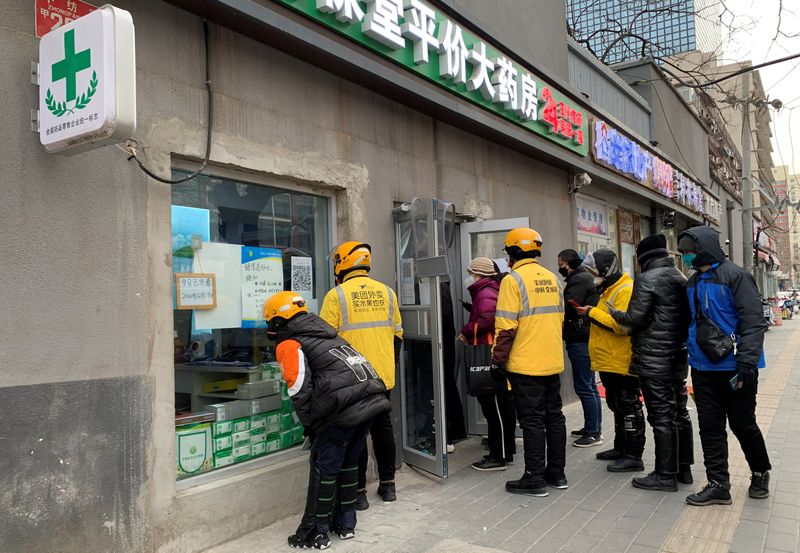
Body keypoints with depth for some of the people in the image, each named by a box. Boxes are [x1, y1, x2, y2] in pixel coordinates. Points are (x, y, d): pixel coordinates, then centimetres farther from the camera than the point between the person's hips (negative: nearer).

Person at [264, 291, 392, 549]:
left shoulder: (289, 345, 2)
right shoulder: (324, 332, 26)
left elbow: (301, 392, -6)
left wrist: (312, 427, 7)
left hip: (345, 408, -8)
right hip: (373, 399, 8)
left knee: (324, 467, 8)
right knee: (349, 461, 22)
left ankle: (317, 533, 19)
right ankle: (346, 523, 33)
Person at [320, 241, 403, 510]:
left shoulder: (336, 295, -9)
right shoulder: (386, 292, 5)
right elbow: (397, 335, 11)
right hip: (383, 377, 5)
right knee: (383, 427, 16)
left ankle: (358, 491, 11)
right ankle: (387, 485, 26)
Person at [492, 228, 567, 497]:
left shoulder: (513, 280, -13)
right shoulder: (551, 278, 9)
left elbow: (506, 327, -17)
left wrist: (498, 361, -9)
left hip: (525, 364, -7)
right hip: (553, 362, 7)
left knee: (532, 421, 0)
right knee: (554, 416, 14)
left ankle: (535, 479, 8)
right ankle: (556, 473, 25)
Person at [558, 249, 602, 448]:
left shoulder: (578, 280, -13)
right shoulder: (585, 277, 19)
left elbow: (568, 308, -21)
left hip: (580, 340, -11)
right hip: (586, 339, 11)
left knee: (584, 387, -6)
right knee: (590, 385, 16)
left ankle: (593, 433, -1)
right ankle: (593, 428, 26)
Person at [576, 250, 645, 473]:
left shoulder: (626, 290, -16)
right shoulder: (609, 289, 17)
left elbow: (622, 324, -26)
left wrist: (592, 312, -20)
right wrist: (590, 312, 8)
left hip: (623, 364, -11)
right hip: (610, 363, 11)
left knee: (629, 408, -2)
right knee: (617, 407, 19)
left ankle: (634, 456, 5)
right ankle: (621, 448, 31)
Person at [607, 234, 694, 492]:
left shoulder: (647, 279, -13)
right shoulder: (681, 278, 11)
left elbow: (635, 318, -17)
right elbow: (687, 316, 16)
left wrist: (613, 312, 1)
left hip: (654, 361, -8)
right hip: (679, 357, 9)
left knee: (661, 416, -3)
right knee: (680, 412, 16)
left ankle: (666, 475, 4)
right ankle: (683, 467, 26)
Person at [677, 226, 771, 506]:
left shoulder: (734, 275, -12)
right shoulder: (693, 283, 10)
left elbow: (752, 321, -17)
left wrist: (747, 362, -22)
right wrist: (690, 352, 14)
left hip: (734, 367, -6)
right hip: (703, 368, 6)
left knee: (743, 424, 8)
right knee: (710, 427, 7)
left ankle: (760, 472, 33)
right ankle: (718, 485, 16)